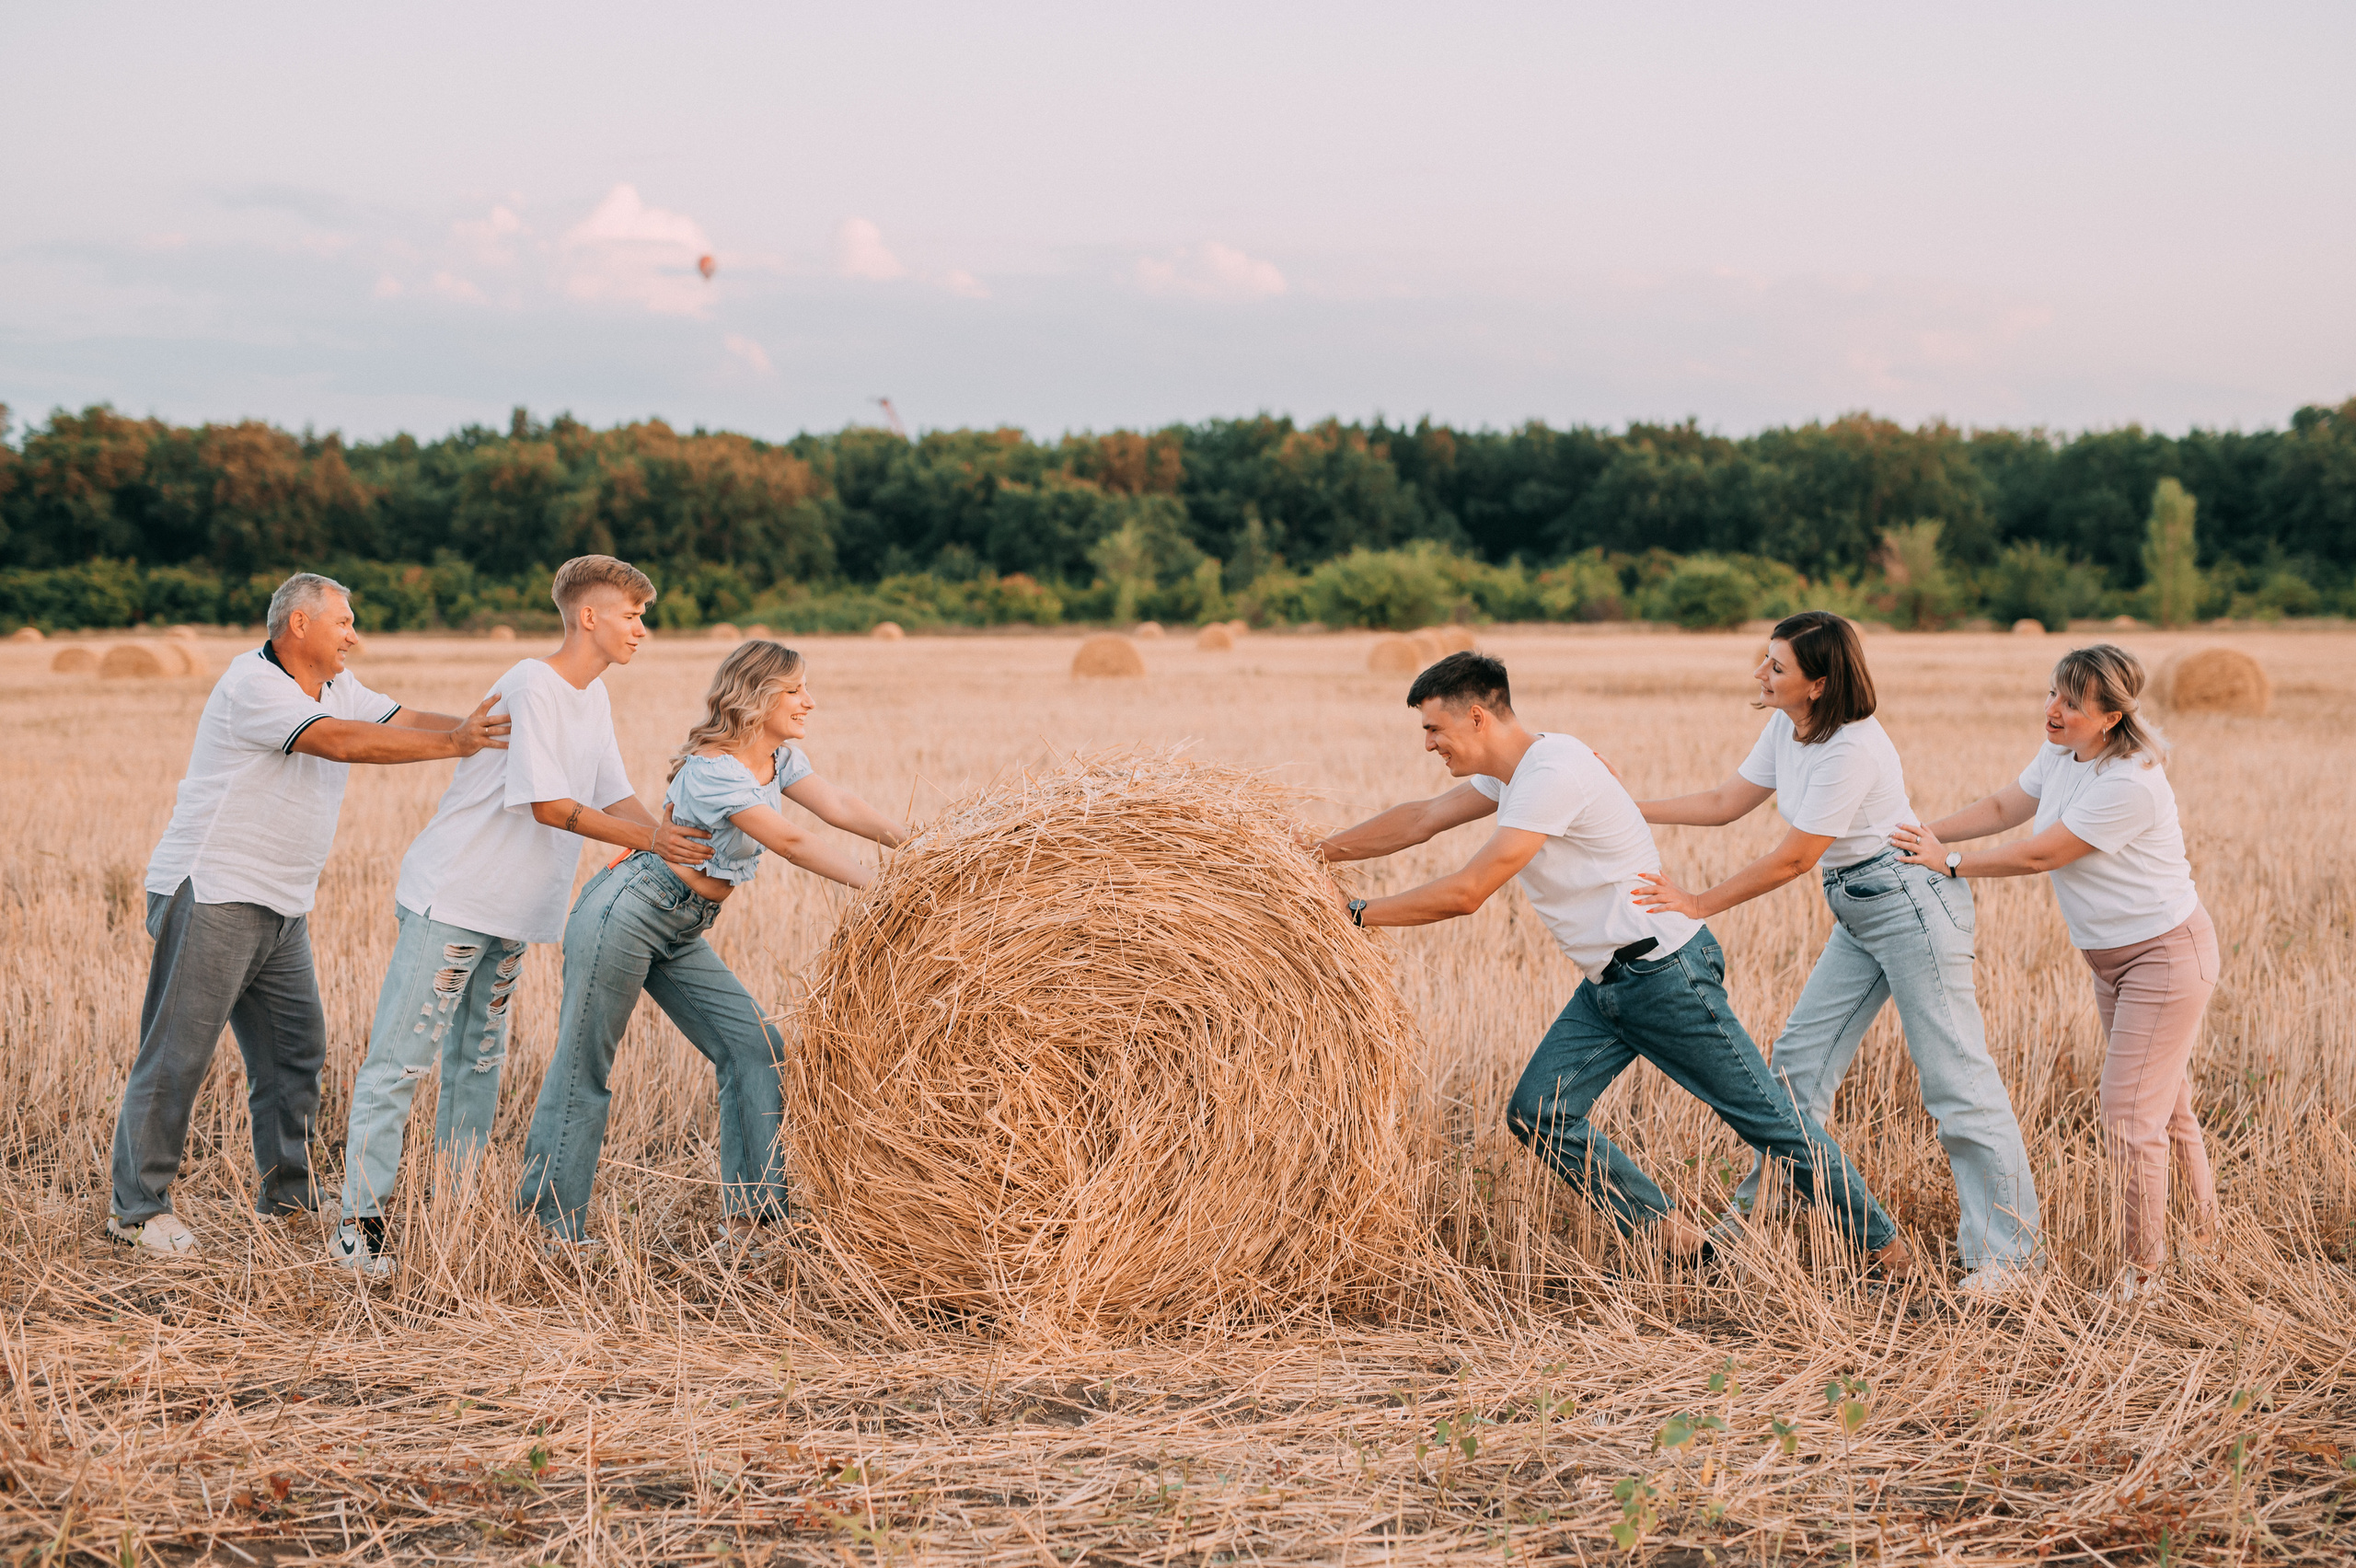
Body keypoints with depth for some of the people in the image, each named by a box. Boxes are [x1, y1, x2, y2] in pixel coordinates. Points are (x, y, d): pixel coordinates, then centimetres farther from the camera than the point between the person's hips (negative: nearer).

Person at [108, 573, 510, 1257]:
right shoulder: (253, 684, -16)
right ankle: (136, 1206, 3)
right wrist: (453, 744, -27)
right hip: (211, 895, -9)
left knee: (296, 1047, 9)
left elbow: (405, 722, 5)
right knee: (177, 1053, -5)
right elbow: (342, 742, -25)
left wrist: (484, 729, -11)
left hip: (281, 908, 9)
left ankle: (285, 1198, 18)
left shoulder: (337, 687, 13)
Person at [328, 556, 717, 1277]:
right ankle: (359, 1220, -4)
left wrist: (675, 843, -4)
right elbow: (550, 806, -20)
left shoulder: (594, 697, 11)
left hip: (512, 916, 9)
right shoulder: (532, 685, -17)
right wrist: (646, 839, -19)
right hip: (451, 899, -9)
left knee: (479, 1060, 14)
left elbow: (614, 797, 11)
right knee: (402, 1058, -6)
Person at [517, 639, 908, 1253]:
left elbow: (841, 807, -1)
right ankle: (550, 1221, 8)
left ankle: (747, 1214, 3)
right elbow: (791, 842, -24)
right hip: (627, 911, -9)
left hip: (682, 935, 9)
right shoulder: (714, 768, -21)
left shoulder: (780, 758, 6)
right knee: (584, 1066, -2)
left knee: (754, 1046, 1)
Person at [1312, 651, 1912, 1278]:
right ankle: (1674, 1239, 8)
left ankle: (1884, 1245, 14)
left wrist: (1358, 912, -16)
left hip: (1666, 973, -10)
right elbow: (1420, 820, 18)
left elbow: (1466, 892, -24)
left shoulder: (1552, 773, -23)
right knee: (1538, 1114, 0)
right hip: (1605, 990, 10)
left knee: (1768, 1118, 0)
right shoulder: (1511, 772, 8)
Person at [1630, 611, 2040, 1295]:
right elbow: (1725, 803, 12)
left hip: (1913, 900, -10)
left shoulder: (1852, 751, -25)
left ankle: (2007, 1253, 1)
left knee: (1955, 1077, -6)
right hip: (1859, 912, 10)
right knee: (1800, 1057, 11)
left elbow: (1792, 860, -20)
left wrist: (1699, 904, -14)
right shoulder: (1786, 729, 2)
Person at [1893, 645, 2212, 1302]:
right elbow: (2003, 807, 10)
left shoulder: (2129, 784, -30)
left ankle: (2144, 1264, 4)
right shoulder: (2061, 754, -2)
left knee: (2129, 1112, -8)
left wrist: (1950, 861, -17)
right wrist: (1924, 835, -1)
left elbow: (2039, 855, -26)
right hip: (2114, 956, 9)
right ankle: (2202, 1220, 36)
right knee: (2164, 1101, 21)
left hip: (2166, 954, -9)